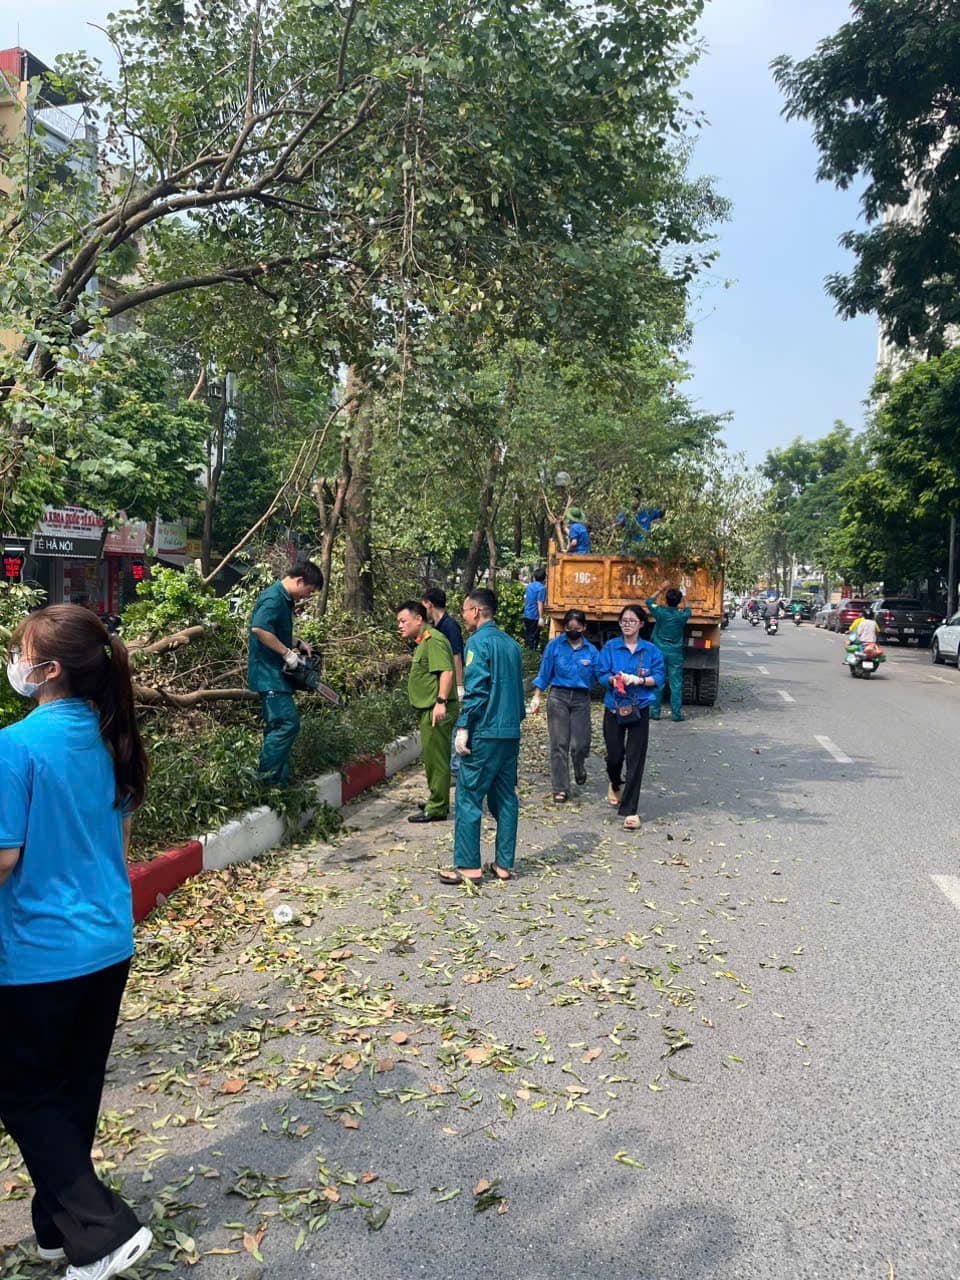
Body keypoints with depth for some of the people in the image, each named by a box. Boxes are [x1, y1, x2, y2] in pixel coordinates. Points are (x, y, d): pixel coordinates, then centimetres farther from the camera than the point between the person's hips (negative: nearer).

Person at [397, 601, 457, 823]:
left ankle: (437, 809, 2)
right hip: (429, 710, 11)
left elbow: (446, 672, -25)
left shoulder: (433, 640, -14)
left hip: (437, 711, -11)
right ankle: (438, 802, 30)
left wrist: (441, 702, -31)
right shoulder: (422, 642, 19)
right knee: (432, 757, 19)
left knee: (436, 758, -4)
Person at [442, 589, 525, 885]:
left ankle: (468, 867, 1)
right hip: (511, 733, 8)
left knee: (468, 799, -1)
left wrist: (463, 728, -15)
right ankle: (504, 864, 16)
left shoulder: (478, 641, -10)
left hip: (484, 734, -8)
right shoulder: (511, 644, 14)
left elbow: (475, 690, -18)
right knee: (505, 799, 11)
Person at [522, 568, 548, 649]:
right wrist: (541, 618, -20)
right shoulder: (542, 588, -14)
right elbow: (540, 603, -19)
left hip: (526, 615, 7)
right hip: (534, 617, -7)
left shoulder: (529, 586, 9)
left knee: (527, 636, 16)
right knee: (534, 638, -1)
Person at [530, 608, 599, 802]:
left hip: (581, 698, 1)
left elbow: (599, 676, 6)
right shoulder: (555, 645, 1)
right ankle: (560, 788, 4)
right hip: (558, 696, -1)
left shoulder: (590, 650, 6)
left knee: (580, 743, 0)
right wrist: (536, 697, -2)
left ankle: (580, 771, 35)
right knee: (559, 744, -4)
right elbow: (544, 672, 2)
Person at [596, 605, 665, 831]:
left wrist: (638, 680, -17)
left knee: (635, 759, -4)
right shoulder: (610, 647, 1)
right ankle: (615, 785, 44)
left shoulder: (650, 650, 2)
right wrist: (614, 679, -22)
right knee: (614, 755, 7)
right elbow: (601, 675, -1)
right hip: (614, 709, 1)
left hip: (639, 710, 0)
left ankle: (629, 810, 1)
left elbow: (659, 677, -1)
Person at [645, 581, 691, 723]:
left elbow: (649, 601, 11)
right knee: (676, 684, 3)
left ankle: (655, 712, 9)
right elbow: (686, 609, 18)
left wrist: (661, 589, 14)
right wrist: (679, 593, 22)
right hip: (675, 654, 0)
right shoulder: (682, 615, -8)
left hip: (659, 652, 0)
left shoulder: (660, 612, -9)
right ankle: (676, 713, 3)